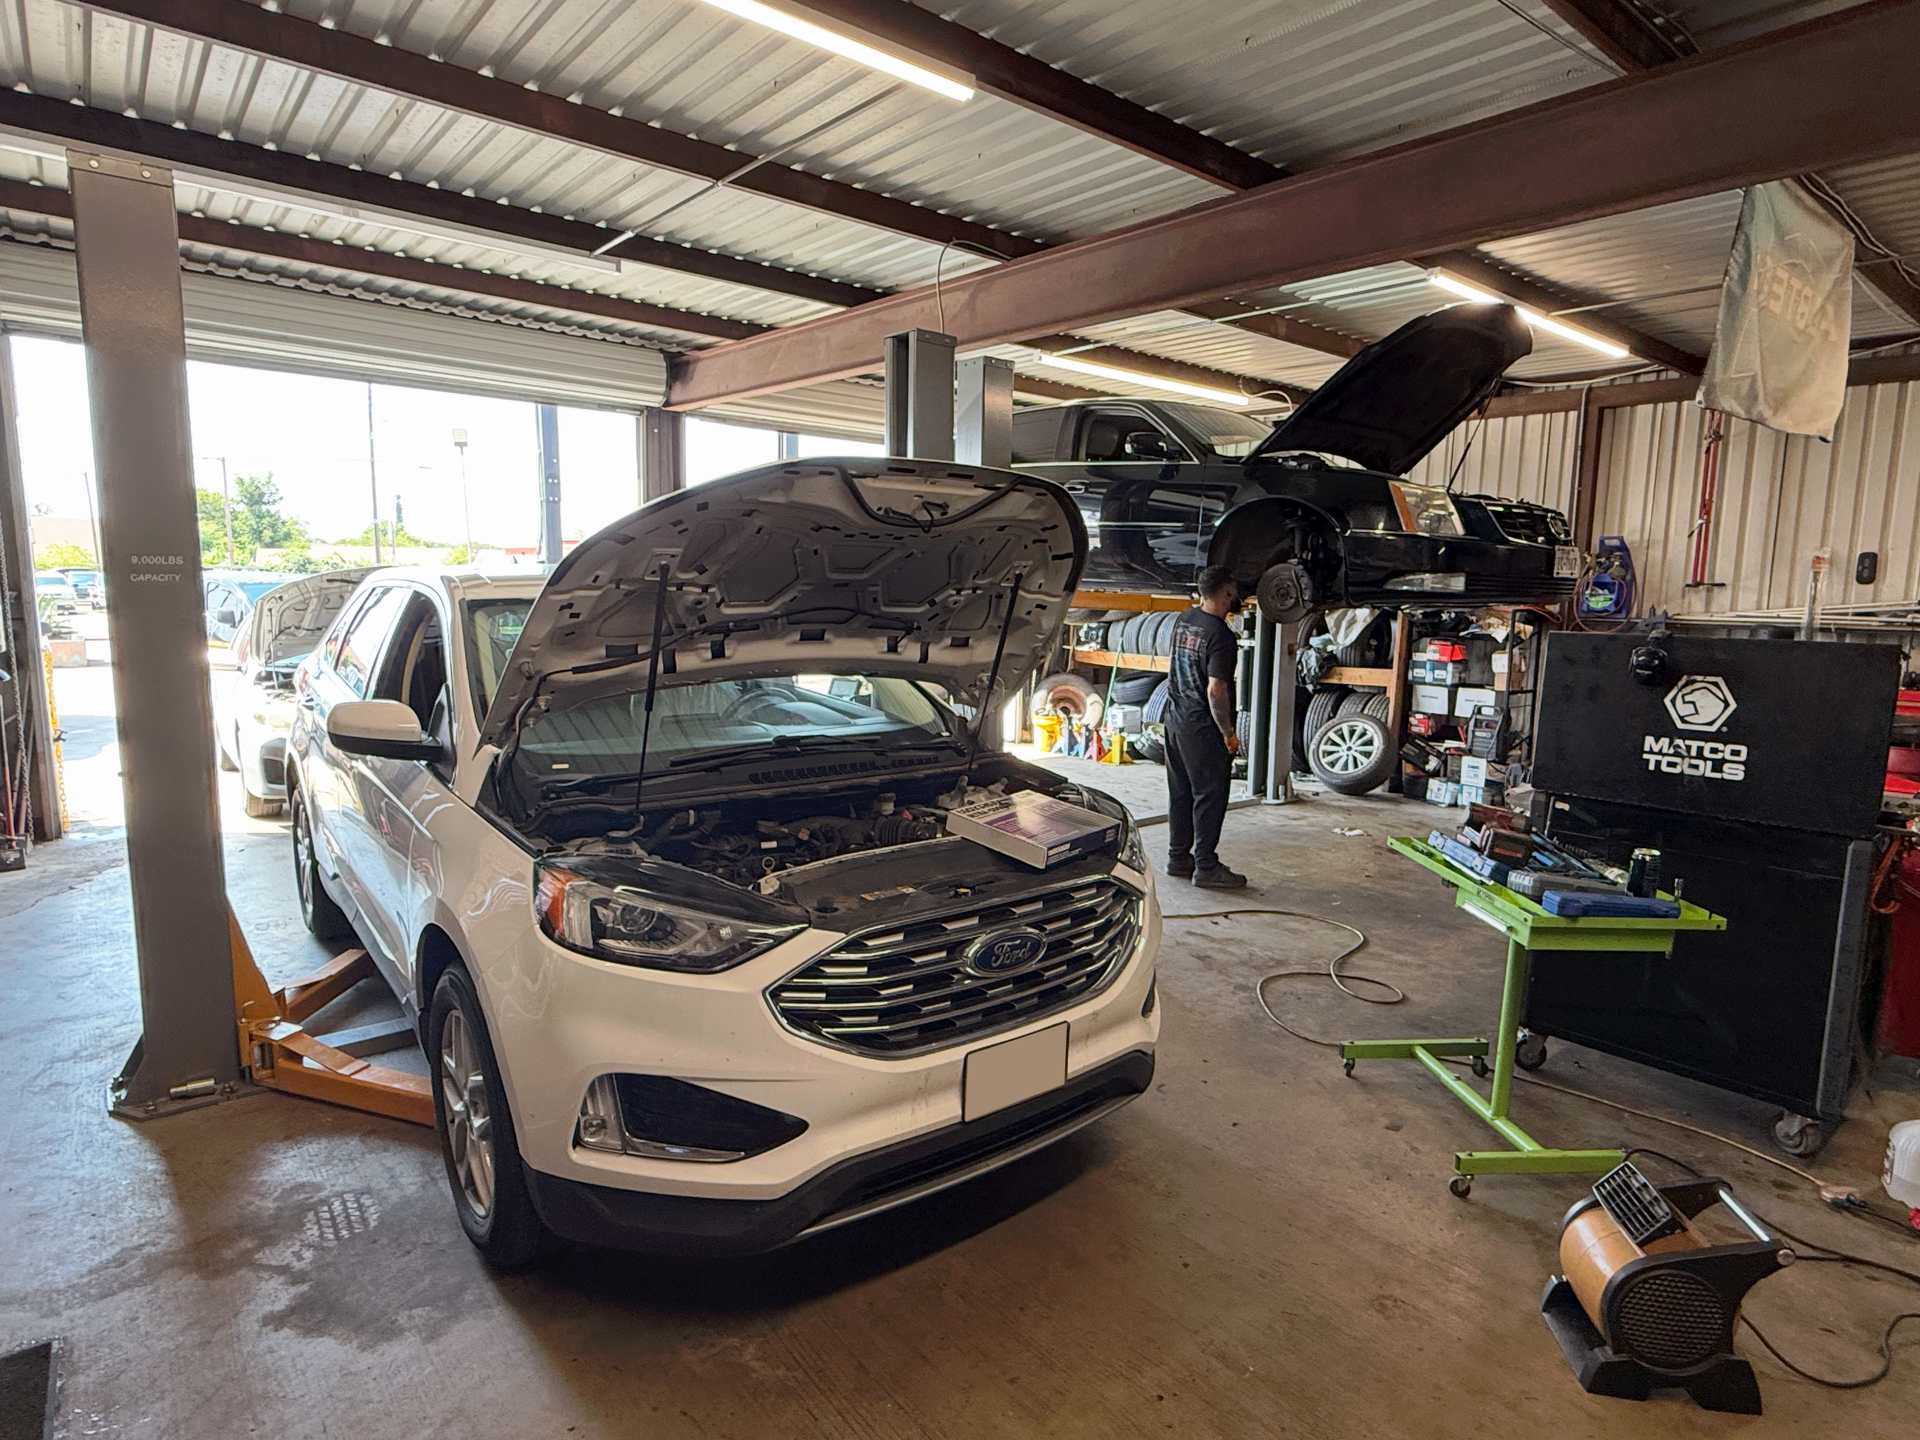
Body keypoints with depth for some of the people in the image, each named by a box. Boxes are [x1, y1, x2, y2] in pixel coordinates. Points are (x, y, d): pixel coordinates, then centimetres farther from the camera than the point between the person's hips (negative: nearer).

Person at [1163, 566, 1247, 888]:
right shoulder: (1220, 636, -20)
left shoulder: (1184, 620, 5)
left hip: (1176, 719, 8)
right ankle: (1206, 867, 7)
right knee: (1209, 797, 1)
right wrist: (1229, 732, -13)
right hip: (1203, 728, -8)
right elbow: (1216, 690, -24)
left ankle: (1178, 857, 24)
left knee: (1180, 794, 15)